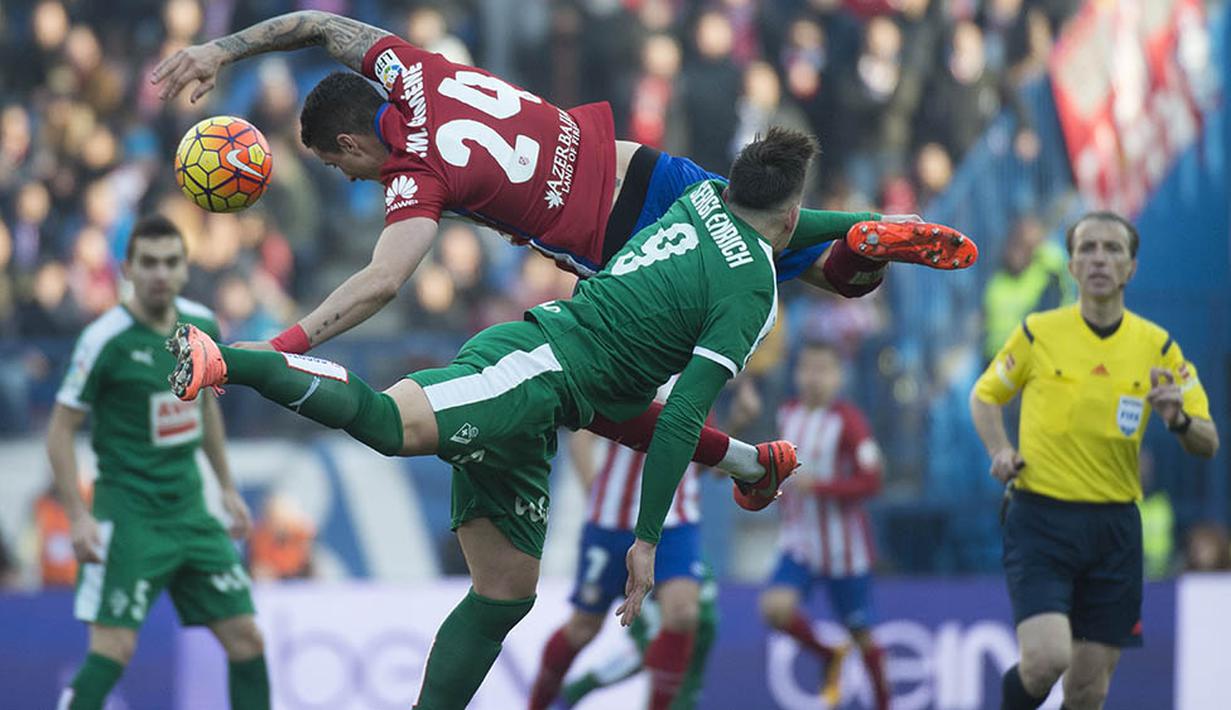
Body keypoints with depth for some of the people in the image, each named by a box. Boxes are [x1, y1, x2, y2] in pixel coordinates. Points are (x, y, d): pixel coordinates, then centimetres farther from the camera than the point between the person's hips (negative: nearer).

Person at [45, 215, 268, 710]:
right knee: (114, 646, -16)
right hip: (129, 514, -6)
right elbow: (61, 431, -10)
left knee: (246, 637, 4)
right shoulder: (106, 339, -13)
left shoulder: (203, 325, 5)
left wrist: (227, 487, 21)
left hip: (190, 510, 6)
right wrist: (78, 516, -18)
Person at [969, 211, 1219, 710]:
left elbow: (1208, 444, 5)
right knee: (1047, 659, -22)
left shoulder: (1157, 347, 5)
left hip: (1114, 527, 3)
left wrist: (1179, 419, -17)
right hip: (1040, 518, -3)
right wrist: (1000, 451, -4)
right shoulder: (1037, 333, 0)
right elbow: (984, 396, 15)